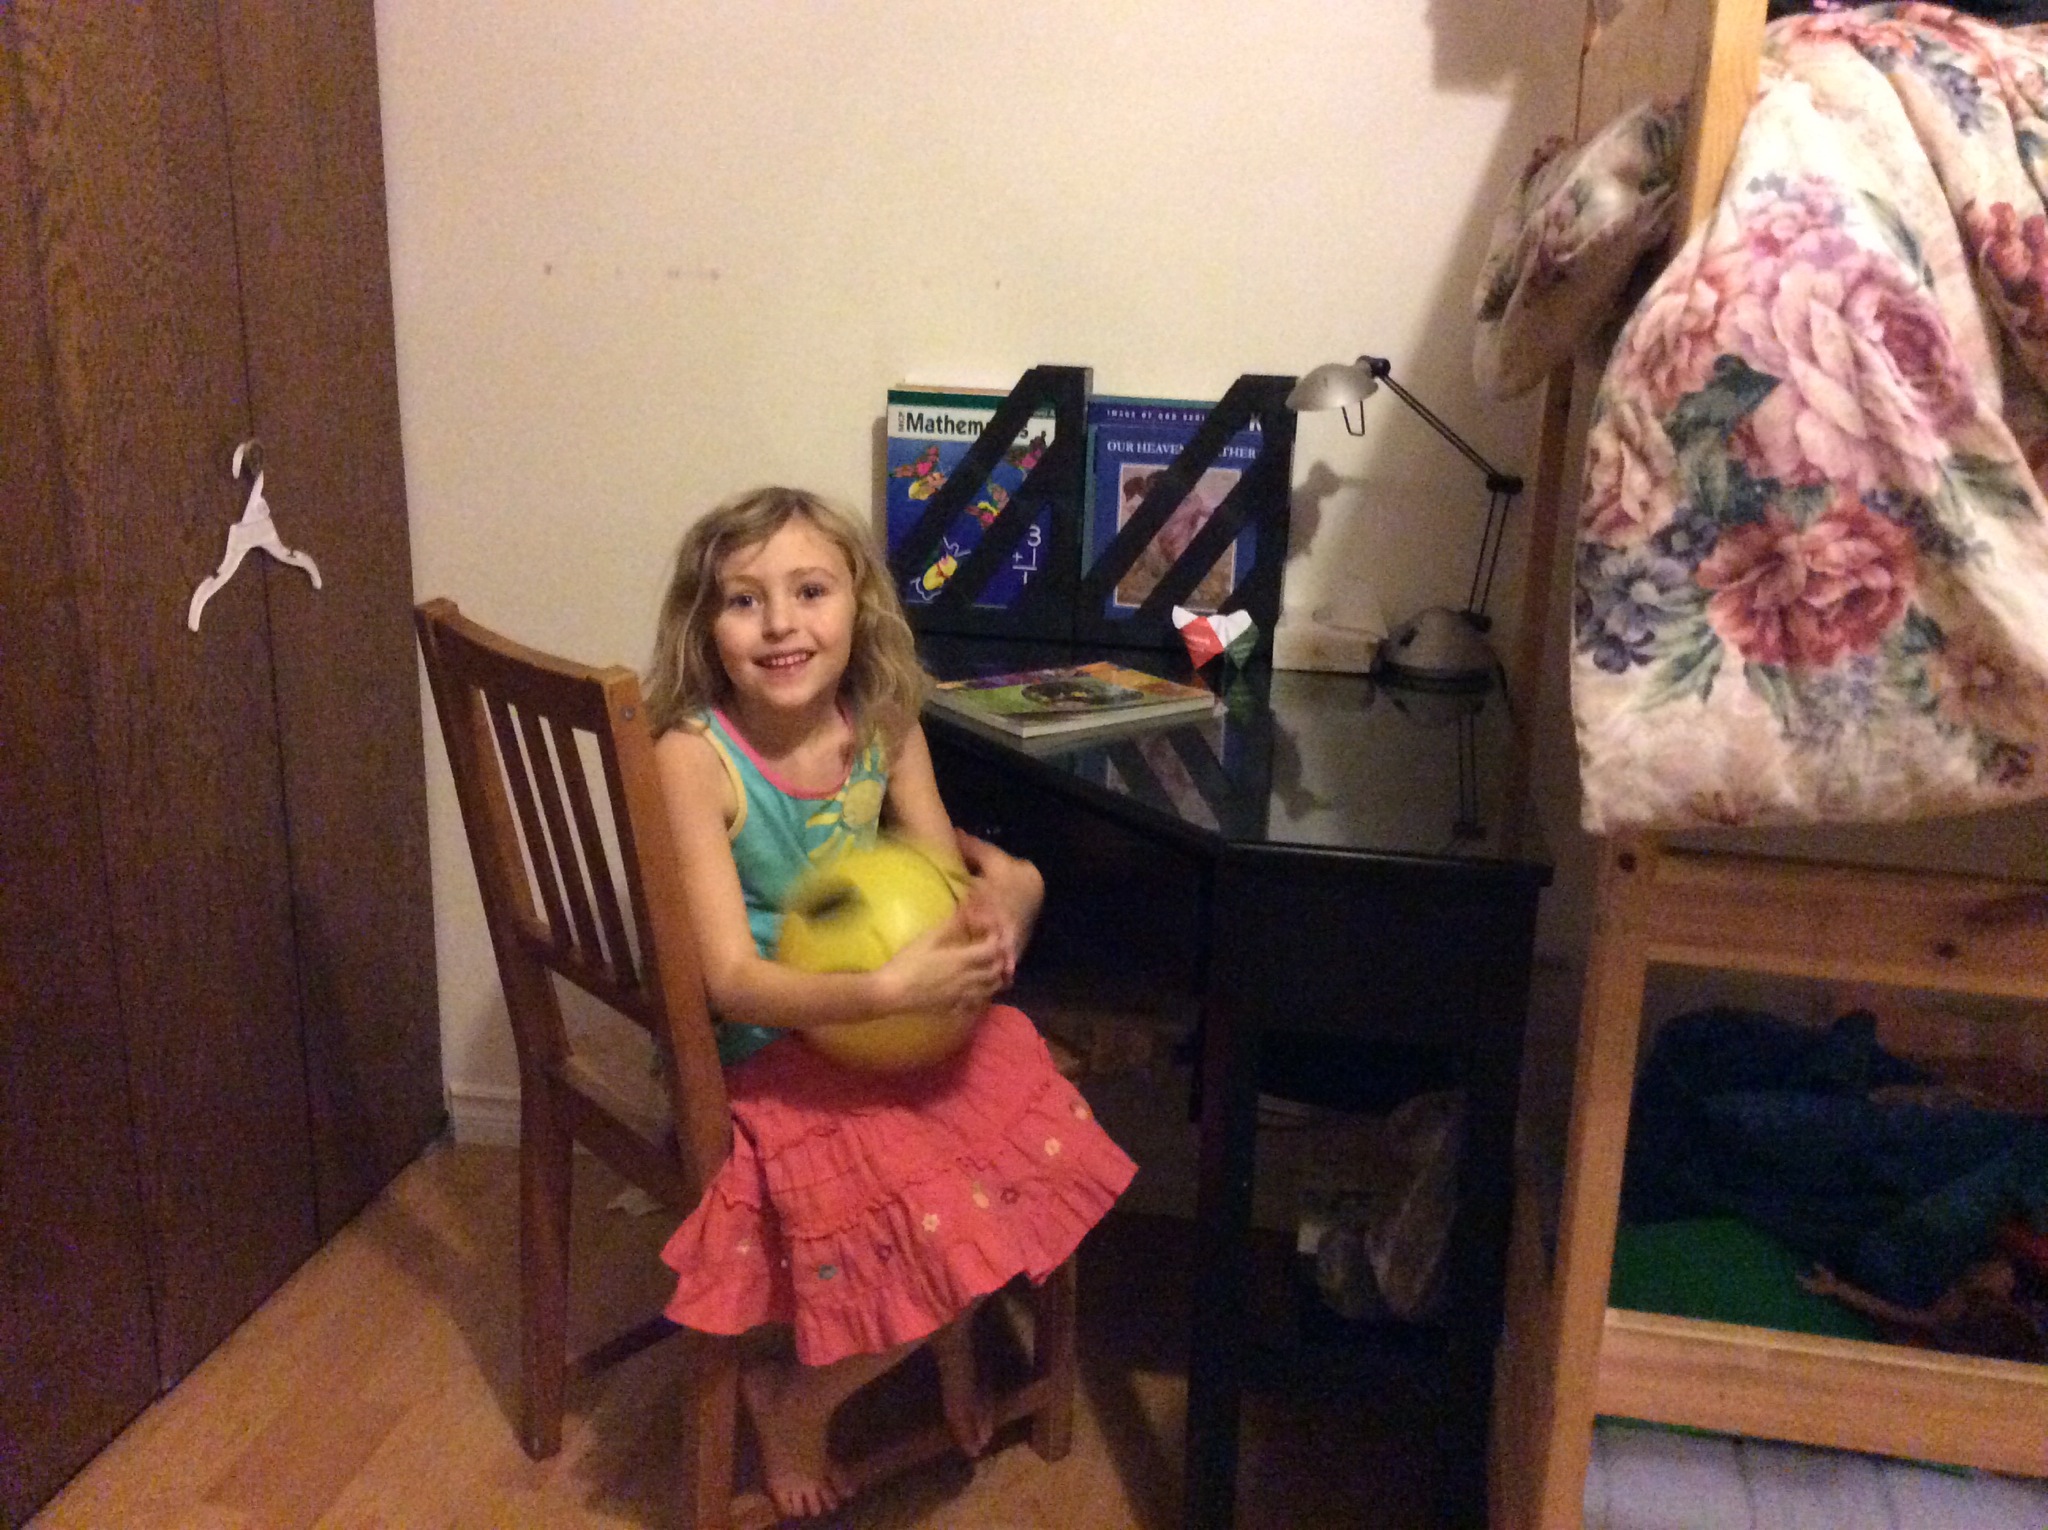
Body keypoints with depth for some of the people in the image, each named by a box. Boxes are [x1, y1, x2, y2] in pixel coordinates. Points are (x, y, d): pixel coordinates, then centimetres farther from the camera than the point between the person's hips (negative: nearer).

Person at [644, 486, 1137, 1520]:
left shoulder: (886, 729, -6)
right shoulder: (694, 756, -21)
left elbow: (947, 888, 0)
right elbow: (734, 981, -24)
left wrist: (995, 907, -24)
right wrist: (891, 988, -39)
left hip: (907, 1023, 6)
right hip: (763, 1054, -6)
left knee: (1046, 1151, -3)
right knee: (933, 1228, -19)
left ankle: (952, 1339, 27)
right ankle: (791, 1403, 11)